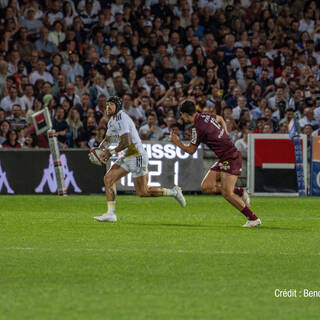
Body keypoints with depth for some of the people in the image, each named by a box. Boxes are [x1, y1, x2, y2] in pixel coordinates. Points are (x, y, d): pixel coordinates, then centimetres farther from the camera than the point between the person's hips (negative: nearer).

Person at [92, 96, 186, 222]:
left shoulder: (121, 119, -18)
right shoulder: (112, 120, 14)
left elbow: (126, 143, -25)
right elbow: (107, 139, 27)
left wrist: (111, 152, -15)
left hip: (137, 156, -10)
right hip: (127, 157, 10)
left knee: (142, 192, -7)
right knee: (108, 178, -3)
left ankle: (174, 192, 11)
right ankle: (111, 214, -3)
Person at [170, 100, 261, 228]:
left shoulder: (197, 129, -18)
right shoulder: (206, 117, 8)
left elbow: (191, 150, -5)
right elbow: (220, 119, 31)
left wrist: (176, 142, 9)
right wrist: (225, 135, 21)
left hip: (230, 158, -9)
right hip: (224, 159, 9)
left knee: (227, 194, -14)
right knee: (206, 187, 3)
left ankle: (253, 218, -7)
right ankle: (239, 192, 11)